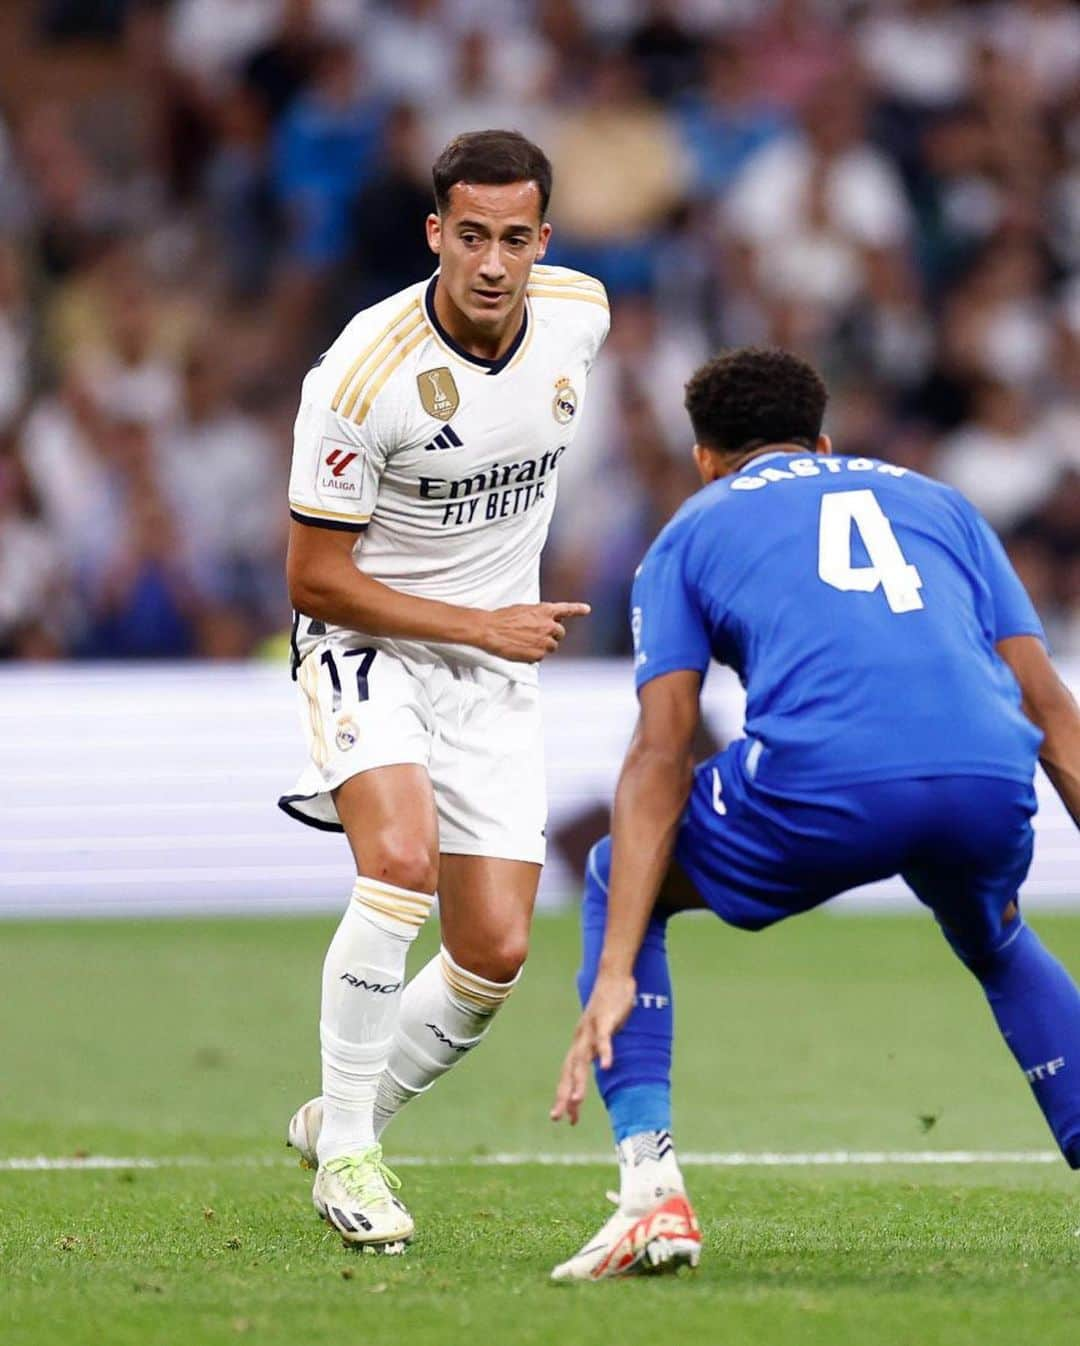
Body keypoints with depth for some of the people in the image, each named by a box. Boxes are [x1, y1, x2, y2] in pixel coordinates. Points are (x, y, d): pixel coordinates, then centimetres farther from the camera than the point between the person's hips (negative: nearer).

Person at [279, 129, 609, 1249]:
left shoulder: (579, 314, -8)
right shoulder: (362, 373, -25)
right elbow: (314, 578, -17)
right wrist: (481, 624, -18)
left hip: (497, 667, 5)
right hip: (365, 643, -5)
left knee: (494, 957, -2)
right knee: (401, 861, -30)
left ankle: (341, 1119, 23)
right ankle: (345, 1150, -17)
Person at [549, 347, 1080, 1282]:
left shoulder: (691, 533, 24)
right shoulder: (934, 501, 33)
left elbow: (660, 759, 11)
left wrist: (614, 976, 5)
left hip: (821, 785, -3)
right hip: (988, 780, 3)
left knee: (621, 881, 26)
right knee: (998, 946, 38)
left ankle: (653, 1193, 9)